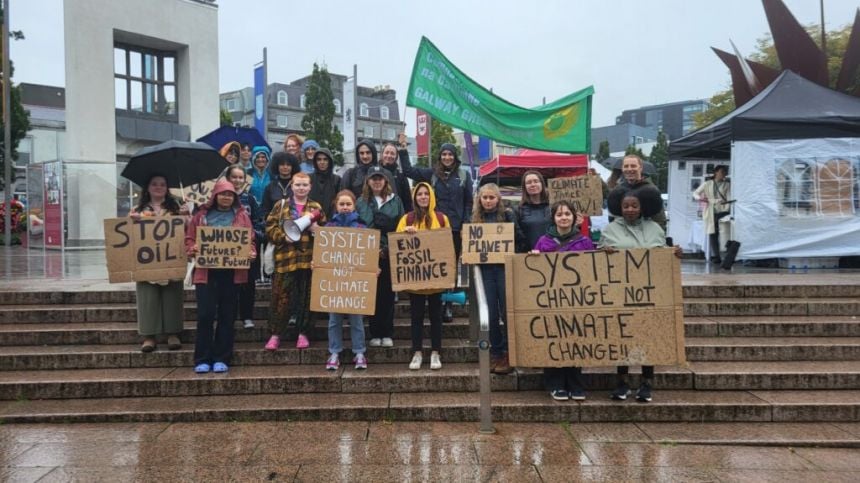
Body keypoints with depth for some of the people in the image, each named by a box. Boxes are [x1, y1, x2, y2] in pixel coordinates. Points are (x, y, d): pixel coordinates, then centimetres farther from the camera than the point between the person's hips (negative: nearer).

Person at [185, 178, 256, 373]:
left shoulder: (241, 215, 9)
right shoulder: (202, 214, 10)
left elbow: (250, 240, 7)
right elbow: (189, 238, 8)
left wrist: (251, 253, -13)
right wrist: (193, 249, -12)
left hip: (231, 272, 1)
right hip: (206, 270, 0)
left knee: (227, 315, 5)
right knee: (205, 314, -4)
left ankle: (221, 359, 13)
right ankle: (202, 359, 5)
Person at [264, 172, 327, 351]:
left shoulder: (316, 207, 11)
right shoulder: (281, 205, 8)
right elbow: (270, 228, 3)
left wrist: (316, 229, -7)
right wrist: (283, 236, -13)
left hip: (309, 258, 1)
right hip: (286, 257, -1)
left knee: (306, 297, 6)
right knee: (281, 296, 0)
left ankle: (303, 333, 17)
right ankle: (275, 334, 10)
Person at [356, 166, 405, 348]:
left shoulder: (395, 200, 8)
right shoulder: (361, 202, 8)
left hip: (390, 254, 0)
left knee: (388, 293, 3)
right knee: (373, 294, 3)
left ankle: (387, 333, 10)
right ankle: (375, 333, 11)